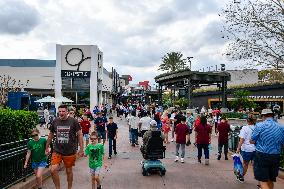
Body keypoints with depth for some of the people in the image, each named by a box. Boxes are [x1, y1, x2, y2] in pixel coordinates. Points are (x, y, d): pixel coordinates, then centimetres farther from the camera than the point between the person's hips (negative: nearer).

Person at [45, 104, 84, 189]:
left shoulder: (73, 121, -9)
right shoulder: (55, 121, 0)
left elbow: (80, 135, -4)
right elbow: (51, 135, 13)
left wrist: (81, 149, -6)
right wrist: (47, 147, 16)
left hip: (70, 151, -2)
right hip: (57, 151, 2)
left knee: (69, 171, 12)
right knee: (53, 170, -10)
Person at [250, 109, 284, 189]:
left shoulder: (259, 125, -12)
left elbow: (252, 141, -7)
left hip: (262, 156, -5)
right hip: (276, 157, 5)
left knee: (263, 181, 0)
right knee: (271, 180, 19)